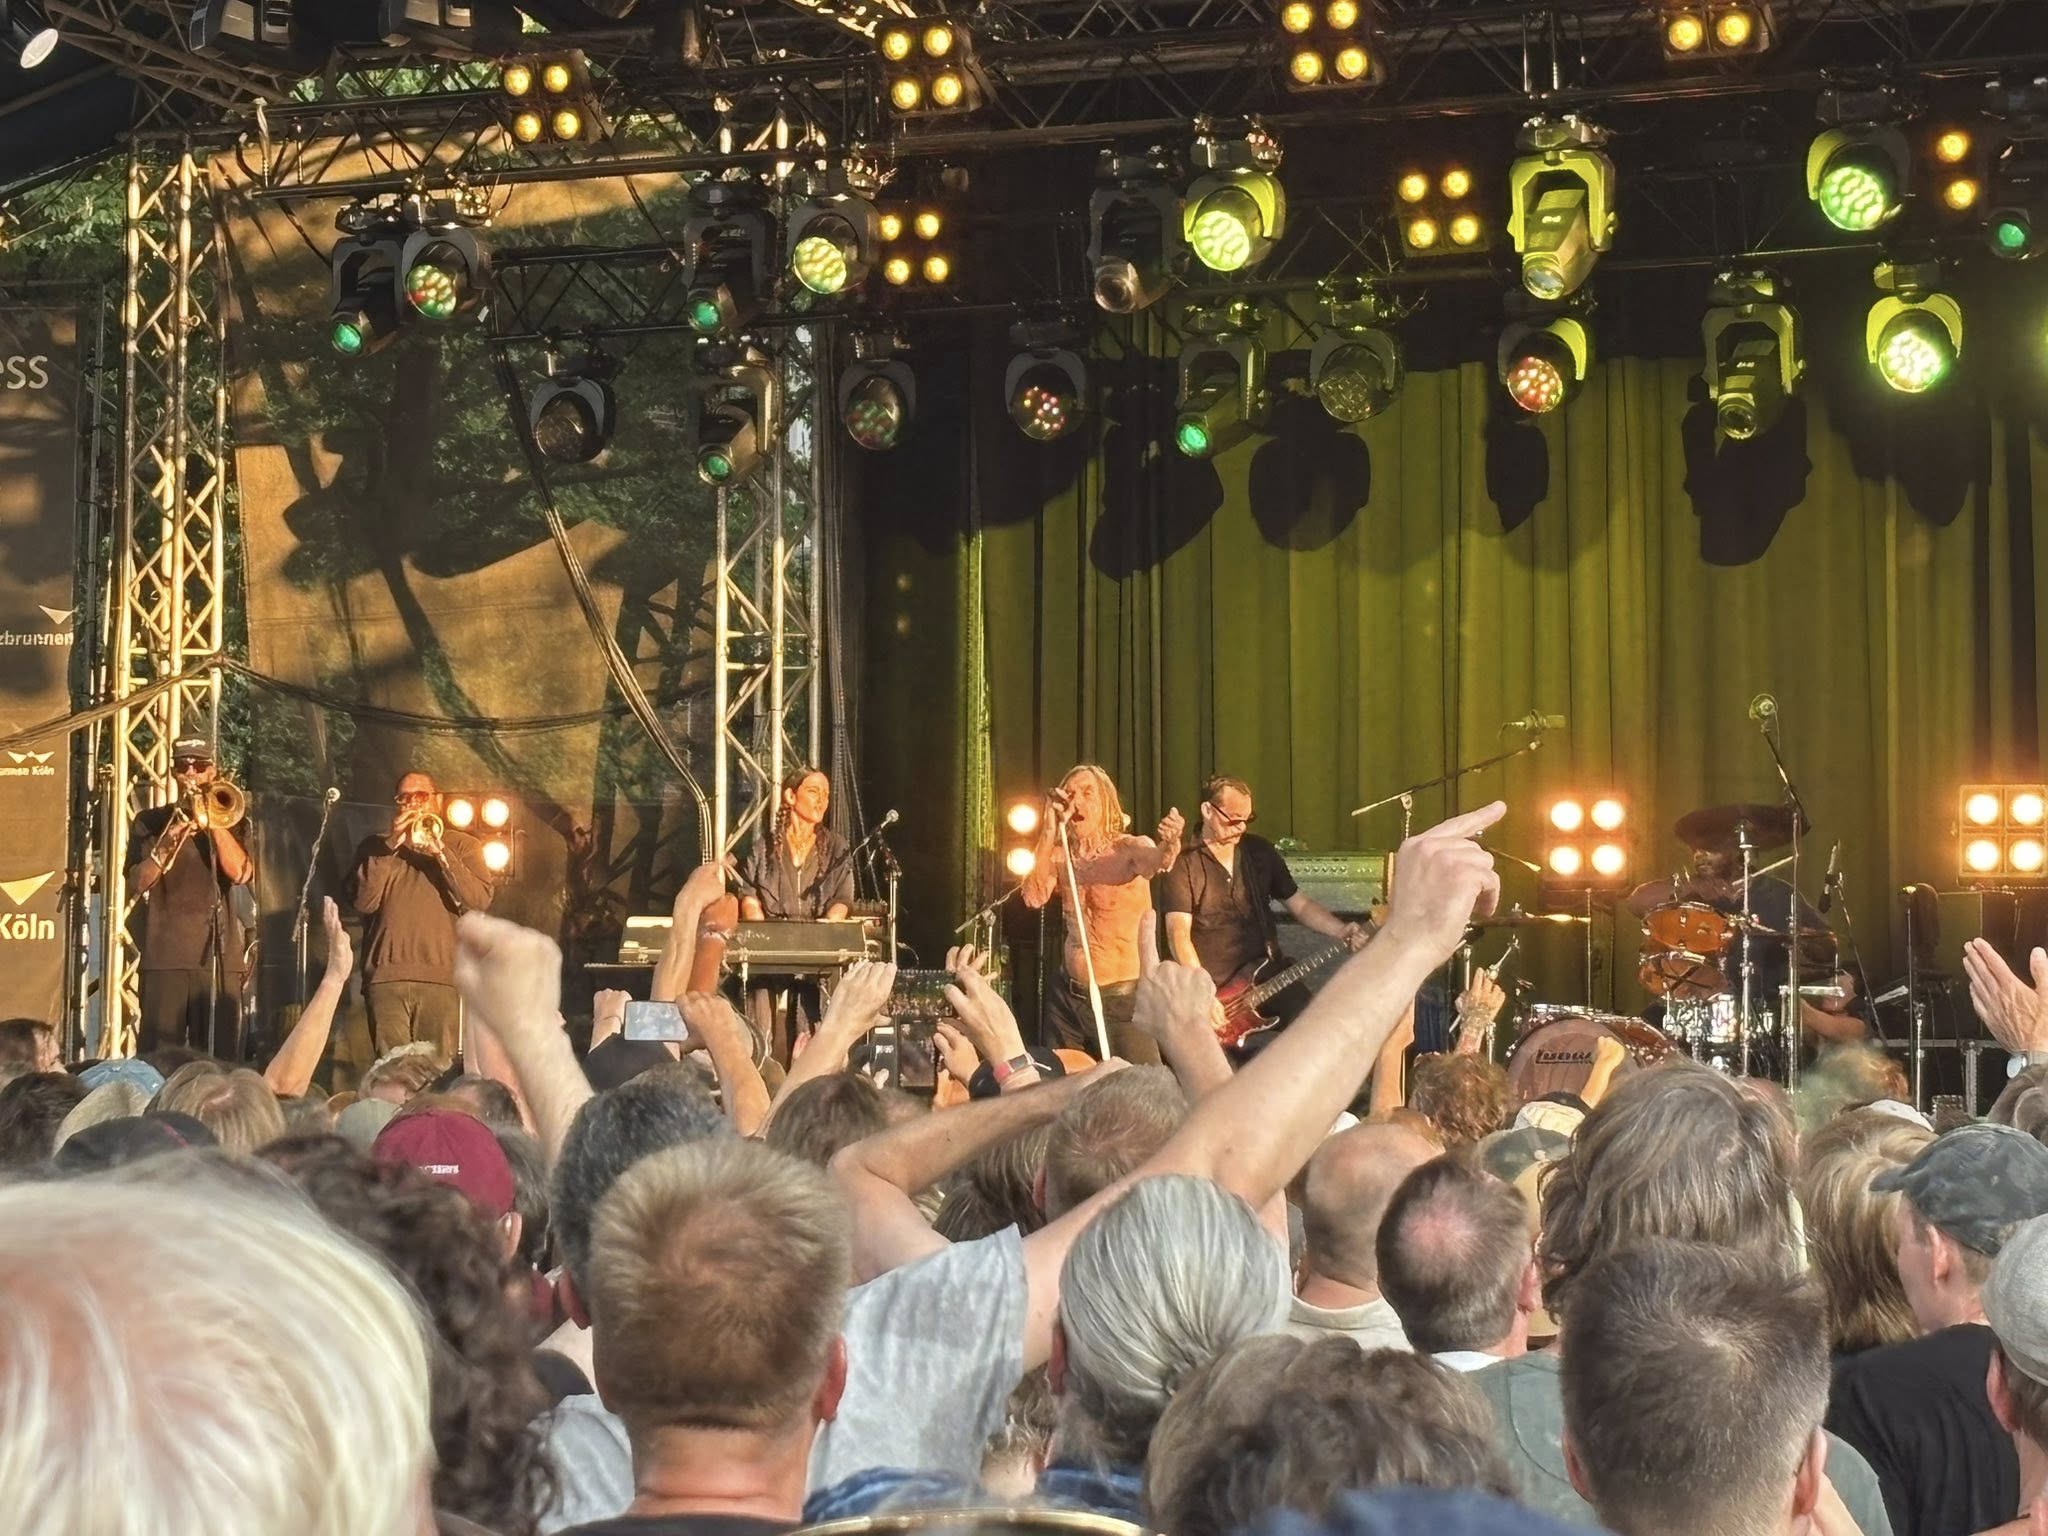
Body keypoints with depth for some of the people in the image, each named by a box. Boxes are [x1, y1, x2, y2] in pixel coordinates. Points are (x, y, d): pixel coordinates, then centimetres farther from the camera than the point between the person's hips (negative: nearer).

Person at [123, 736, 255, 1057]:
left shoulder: (227, 821, 14)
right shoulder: (150, 822, 11)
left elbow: (241, 873, -4)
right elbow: (136, 884, -1)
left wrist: (212, 820, -10)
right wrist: (166, 845, -16)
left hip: (220, 957, 1)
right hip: (166, 956, -1)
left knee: (220, 1059, -3)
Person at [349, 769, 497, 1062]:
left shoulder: (462, 845, 15)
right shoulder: (375, 847, 18)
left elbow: (479, 901, -2)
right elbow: (363, 902, 1)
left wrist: (439, 850, -9)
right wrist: (391, 845, -4)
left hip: (440, 976, -1)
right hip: (386, 976, 1)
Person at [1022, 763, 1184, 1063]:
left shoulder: (1130, 848, -10)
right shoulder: (1060, 856, 4)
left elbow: (1156, 860, -33)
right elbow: (1034, 897, -12)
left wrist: (1169, 846, -57)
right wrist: (1049, 832, -15)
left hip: (1124, 997, -5)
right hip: (1067, 997, 5)